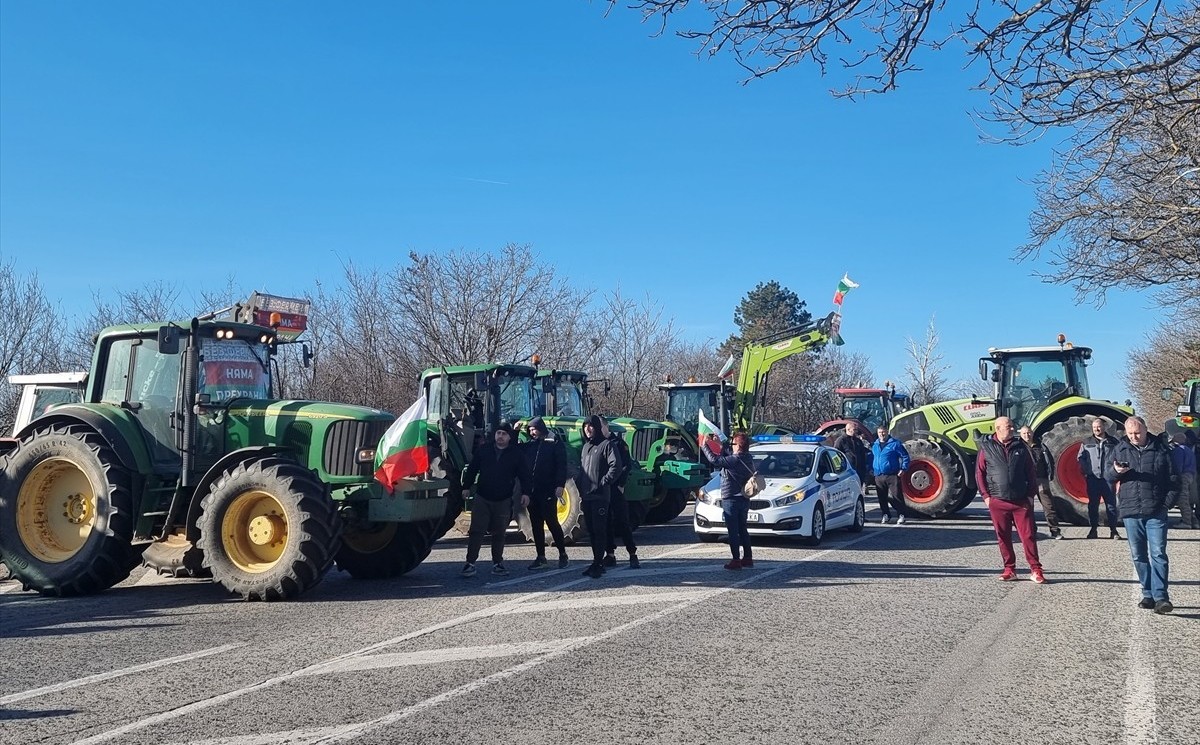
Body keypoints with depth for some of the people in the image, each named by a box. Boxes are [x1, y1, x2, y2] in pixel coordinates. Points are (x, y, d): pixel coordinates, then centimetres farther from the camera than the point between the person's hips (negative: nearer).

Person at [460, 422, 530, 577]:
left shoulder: (515, 455, 3)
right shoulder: (483, 451, 5)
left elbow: (524, 475, 3)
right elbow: (471, 470, 9)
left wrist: (525, 493, -8)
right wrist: (466, 487, 3)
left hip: (503, 501, 0)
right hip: (482, 499, 0)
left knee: (499, 533, 8)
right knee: (476, 531, -5)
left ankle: (497, 563, 18)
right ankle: (470, 563, -2)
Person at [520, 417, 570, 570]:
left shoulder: (555, 443, -3)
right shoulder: (529, 445, 14)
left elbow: (561, 465, -8)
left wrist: (560, 485, -18)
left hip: (548, 491, -6)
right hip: (532, 492, 6)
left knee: (551, 522, -3)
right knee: (536, 525, 8)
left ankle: (562, 554, 12)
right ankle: (541, 557, 15)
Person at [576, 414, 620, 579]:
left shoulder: (606, 444, -7)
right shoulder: (586, 446, 18)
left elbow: (616, 467, -16)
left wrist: (603, 482, -14)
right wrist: (579, 485, 11)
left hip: (599, 496, -8)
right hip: (586, 496, 8)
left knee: (599, 530, -6)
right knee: (591, 531, 11)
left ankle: (598, 564, -4)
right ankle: (597, 562, 18)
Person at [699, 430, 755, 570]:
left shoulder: (735, 460, -21)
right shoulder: (747, 458, 6)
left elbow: (714, 460, -21)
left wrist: (704, 446, -9)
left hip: (731, 500, -9)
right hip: (744, 499, 9)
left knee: (733, 531, -3)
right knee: (742, 529, 17)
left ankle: (736, 560, -2)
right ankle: (748, 558, 20)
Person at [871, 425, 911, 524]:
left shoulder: (895, 443, 0)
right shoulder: (874, 445, 15)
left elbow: (905, 456, 0)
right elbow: (871, 458, 28)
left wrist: (903, 469, -8)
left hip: (893, 475, -5)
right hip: (879, 476, 5)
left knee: (896, 496, -6)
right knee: (882, 497, 7)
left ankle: (901, 515, 0)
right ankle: (886, 515, 18)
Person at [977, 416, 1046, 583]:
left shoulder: (1021, 447, 6)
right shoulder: (986, 448, 2)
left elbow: (1031, 472, 9)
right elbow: (979, 473, 4)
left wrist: (1031, 494, 3)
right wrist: (985, 496, -2)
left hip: (1021, 501, 0)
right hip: (997, 501, 0)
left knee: (1028, 535, -2)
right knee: (1003, 537, 6)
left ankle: (1036, 570, 5)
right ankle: (1009, 569, 16)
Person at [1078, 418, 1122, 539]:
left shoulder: (1113, 442, 9)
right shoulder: (1087, 443, 13)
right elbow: (1081, 458, 10)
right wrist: (1086, 471, -3)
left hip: (1108, 478, -1)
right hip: (1093, 479, 1)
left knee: (1111, 505, 0)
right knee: (1093, 505, 4)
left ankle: (1113, 530, 7)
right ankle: (1093, 530, 10)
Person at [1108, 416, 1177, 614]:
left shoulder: (1160, 449, 2)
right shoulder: (1120, 449, 7)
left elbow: (1172, 479, 4)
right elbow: (1107, 473, 9)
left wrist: (1167, 502, -6)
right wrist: (1116, 470, -14)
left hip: (1156, 512, -3)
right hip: (1130, 512, 3)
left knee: (1158, 554, -8)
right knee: (1138, 556, 8)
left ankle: (1160, 596, -9)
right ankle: (1148, 594, 18)